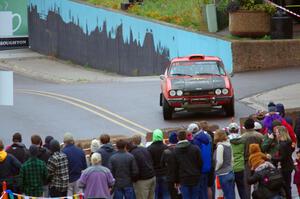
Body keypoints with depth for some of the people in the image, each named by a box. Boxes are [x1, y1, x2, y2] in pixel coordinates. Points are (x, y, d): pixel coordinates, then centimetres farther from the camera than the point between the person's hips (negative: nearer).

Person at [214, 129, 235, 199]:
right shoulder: (228, 145, 7)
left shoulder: (220, 146, -15)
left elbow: (220, 162, -17)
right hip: (230, 172, 8)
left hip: (223, 174, -8)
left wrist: (216, 169, -2)